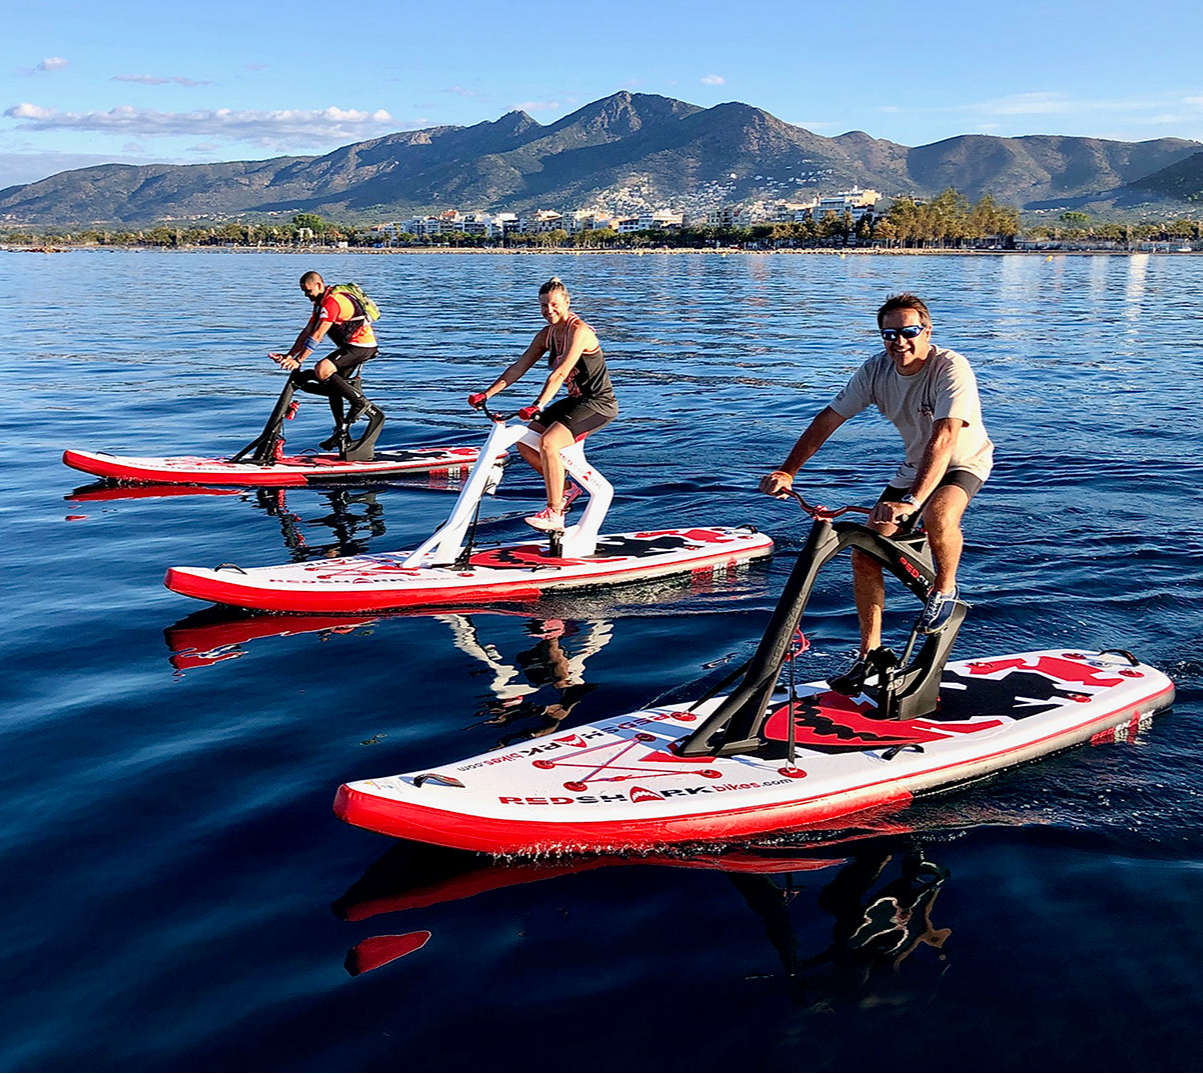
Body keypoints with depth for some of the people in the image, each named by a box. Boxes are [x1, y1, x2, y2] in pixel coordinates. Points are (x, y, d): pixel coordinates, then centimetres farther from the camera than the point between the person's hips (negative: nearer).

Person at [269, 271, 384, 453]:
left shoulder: (332, 301, -19)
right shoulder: (321, 302, 14)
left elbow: (317, 336, -25)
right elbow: (307, 332, 13)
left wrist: (298, 360, -27)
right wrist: (289, 356, 5)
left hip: (361, 345, -11)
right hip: (351, 345, 11)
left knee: (322, 370, -24)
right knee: (333, 384, 9)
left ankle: (361, 402, -15)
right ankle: (342, 434, 15)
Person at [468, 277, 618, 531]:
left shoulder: (578, 331, -20)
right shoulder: (547, 334, 6)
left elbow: (560, 373, -31)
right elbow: (518, 367, 5)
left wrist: (538, 406, -41)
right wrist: (487, 393, -3)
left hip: (599, 404, -9)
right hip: (575, 401, 9)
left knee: (548, 442, -28)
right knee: (524, 443, 2)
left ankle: (554, 514, -19)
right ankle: (565, 488, 19)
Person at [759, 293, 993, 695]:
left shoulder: (951, 369, -30)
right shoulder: (877, 370, -13)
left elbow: (943, 439, -42)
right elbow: (828, 419, -11)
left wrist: (910, 501, -53)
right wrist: (787, 472, -22)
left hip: (964, 462, -5)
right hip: (915, 465, 5)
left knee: (937, 515, -39)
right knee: (864, 554, -7)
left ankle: (945, 590, -6)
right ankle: (870, 653, 8)